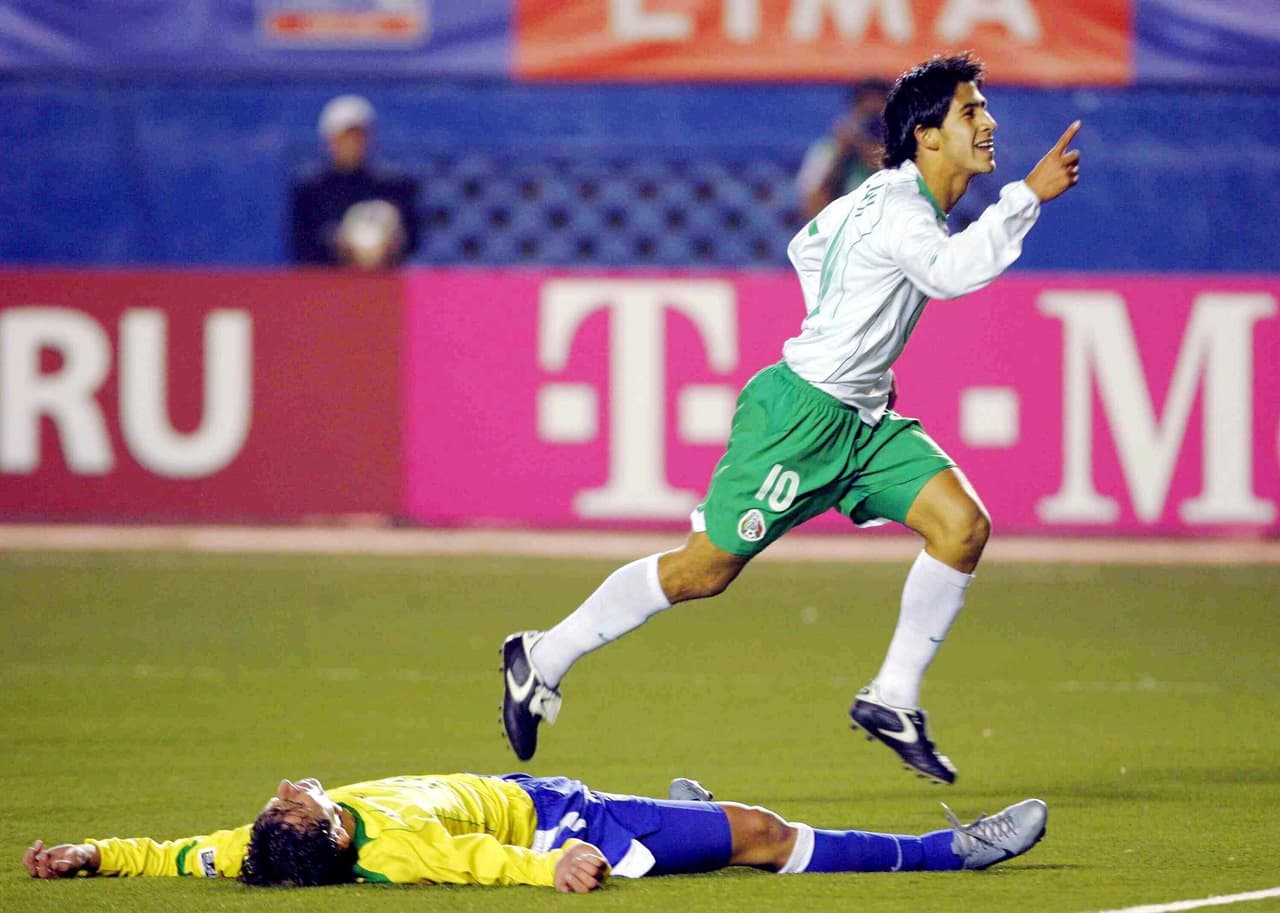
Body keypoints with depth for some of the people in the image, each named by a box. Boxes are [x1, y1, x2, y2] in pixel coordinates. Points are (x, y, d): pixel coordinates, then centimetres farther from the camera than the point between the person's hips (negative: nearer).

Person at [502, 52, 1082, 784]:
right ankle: (542, 660, 14)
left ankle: (892, 702, -2)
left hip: (861, 420, 9)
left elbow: (809, 245, 25)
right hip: (800, 414, -9)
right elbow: (952, 270, -42)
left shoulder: (899, 199, 10)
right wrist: (1028, 196, -41)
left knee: (963, 524, -9)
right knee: (704, 571, -2)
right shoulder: (896, 208, -21)